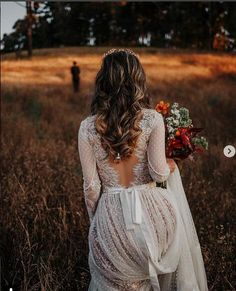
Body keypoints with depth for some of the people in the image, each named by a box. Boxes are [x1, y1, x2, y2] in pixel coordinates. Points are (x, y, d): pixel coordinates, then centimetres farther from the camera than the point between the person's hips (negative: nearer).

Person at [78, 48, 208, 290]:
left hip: (110, 217, 1)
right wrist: (171, 165, 13)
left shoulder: (88, 127, -7)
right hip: (148, 212, 0)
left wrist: (94, 221, 11)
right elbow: (158, 173, -10)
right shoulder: (152, 120, -11)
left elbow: (91, 185, -4)